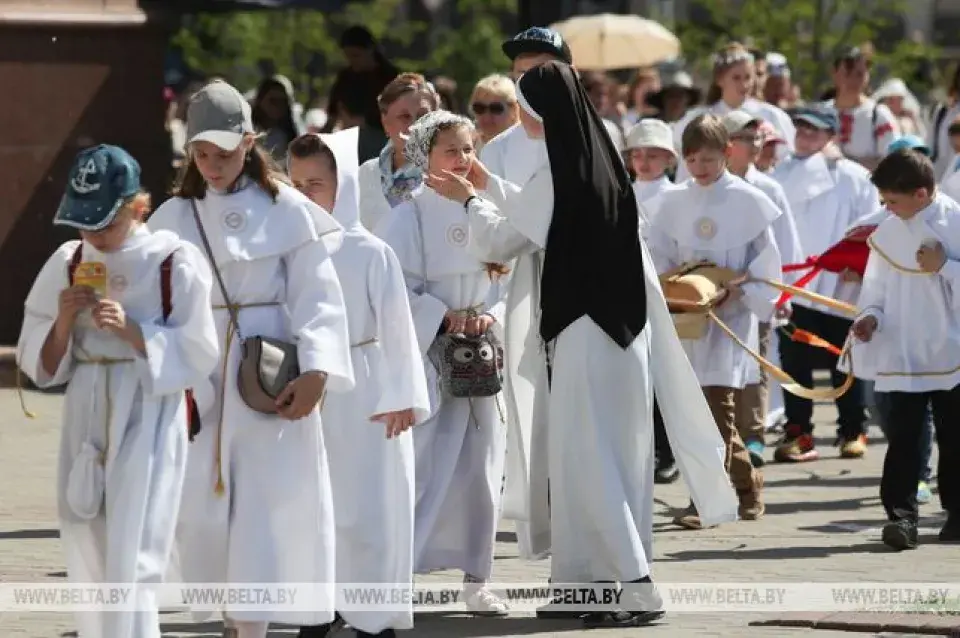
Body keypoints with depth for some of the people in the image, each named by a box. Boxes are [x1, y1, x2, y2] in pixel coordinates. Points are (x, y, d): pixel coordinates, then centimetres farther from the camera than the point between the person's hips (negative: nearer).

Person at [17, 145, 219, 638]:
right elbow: (40, 365, 11)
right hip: (85, 416, 5)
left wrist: (131, 329, -18)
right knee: (87, 558, 9)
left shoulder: (175, 263, -7)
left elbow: (197, 357, -7)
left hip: (149, 417, -5)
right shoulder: (69, 263, 6)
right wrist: (64, 322, -9)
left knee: (131, 564, -11)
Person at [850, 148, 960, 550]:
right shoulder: (886, 234, 5)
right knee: (903, 437, -6)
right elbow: (877, 289, 10)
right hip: (902, 358, 1)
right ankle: (900, 513, -8)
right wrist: (870, 316, -7)